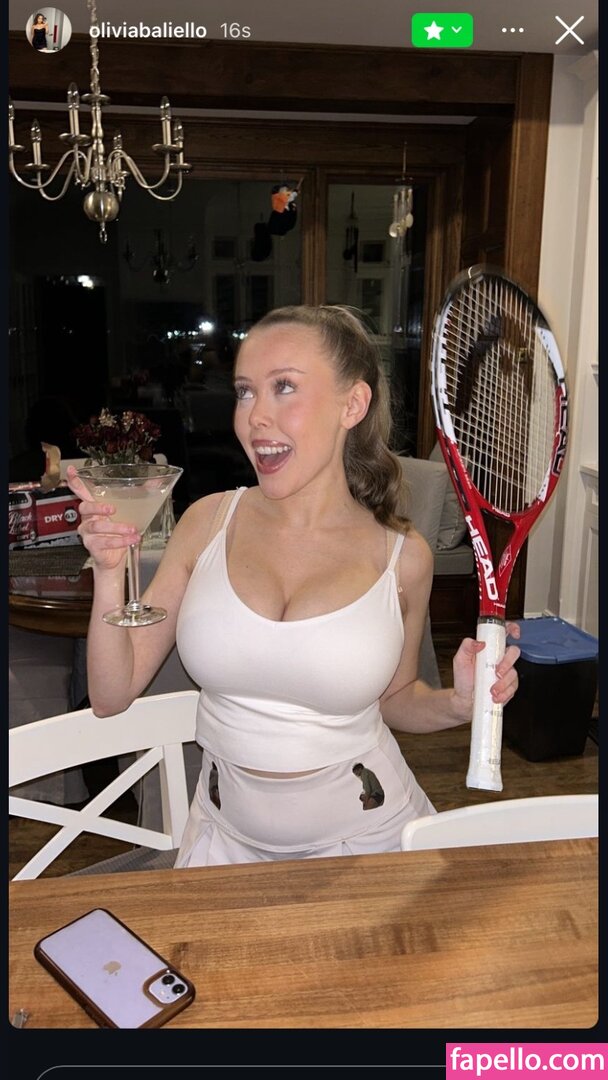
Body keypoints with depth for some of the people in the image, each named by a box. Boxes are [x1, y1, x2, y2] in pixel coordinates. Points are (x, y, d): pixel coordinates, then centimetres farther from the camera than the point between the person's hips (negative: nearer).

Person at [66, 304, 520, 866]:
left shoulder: (401, 556, -13)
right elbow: (112, 695, -6)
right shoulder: (208, 522, -9)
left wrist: (456, 703, -15)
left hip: (365, 839, -1)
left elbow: (393, 699, 5)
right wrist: (110, 572, -20)